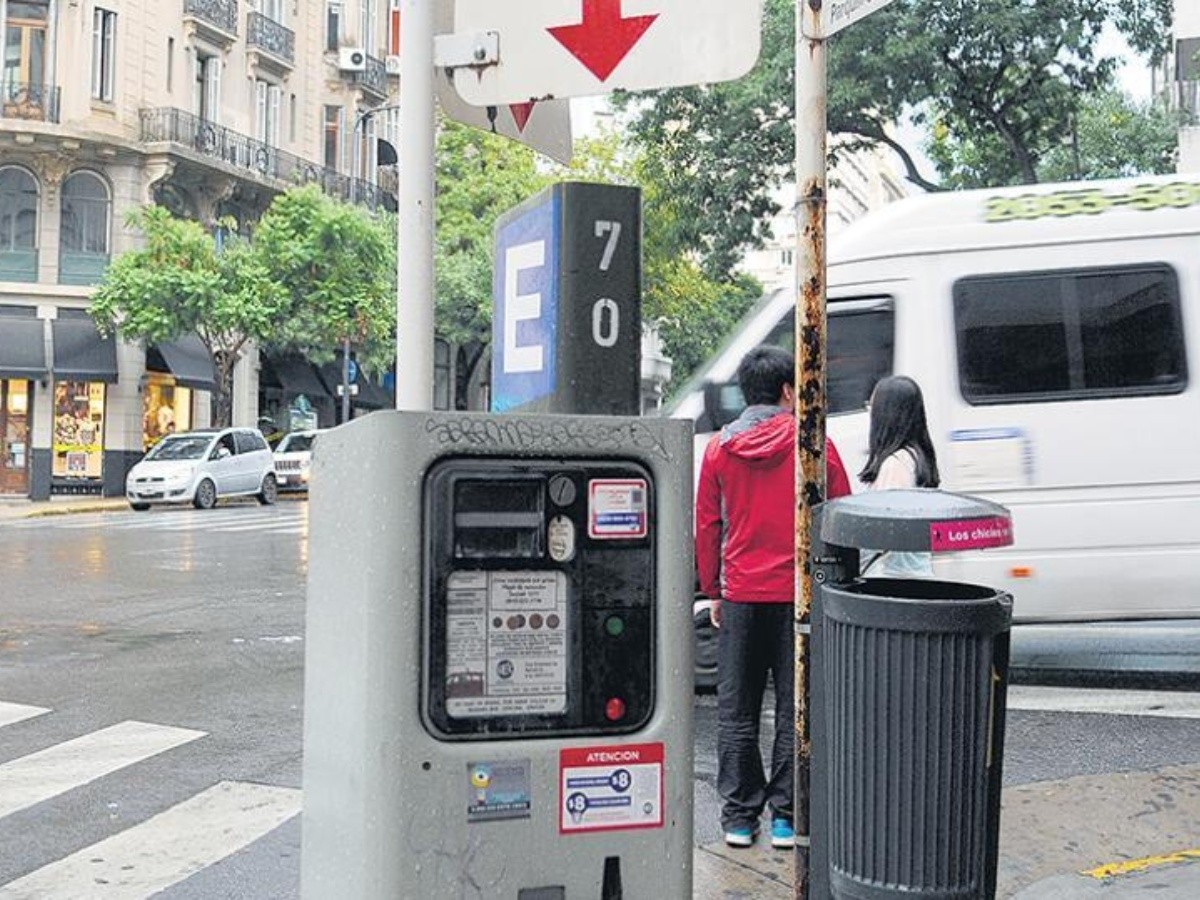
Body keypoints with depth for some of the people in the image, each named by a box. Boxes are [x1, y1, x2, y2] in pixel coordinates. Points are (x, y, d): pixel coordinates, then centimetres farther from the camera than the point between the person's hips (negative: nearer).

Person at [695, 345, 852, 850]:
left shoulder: (719, 447, 2)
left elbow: (707, 525, 6)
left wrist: (712, 590, 14)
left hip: (740, 595, 2)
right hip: (799, 595, -2)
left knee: (736, 712, 10)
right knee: (796, 709, 8)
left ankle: (739, 817, 15)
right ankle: (787, 817, 12)